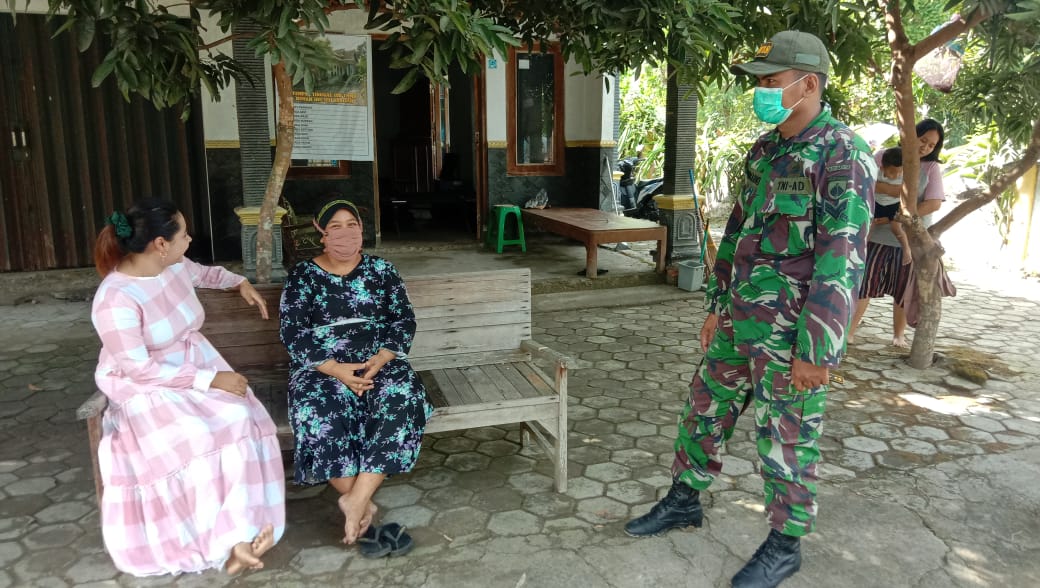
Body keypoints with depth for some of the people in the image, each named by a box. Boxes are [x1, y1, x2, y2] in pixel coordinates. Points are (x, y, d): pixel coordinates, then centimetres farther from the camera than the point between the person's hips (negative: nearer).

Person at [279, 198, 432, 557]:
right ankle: (364, 510, -22)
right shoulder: (303, 275, 5)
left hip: (378, 363, 1)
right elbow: (292, 333, -3)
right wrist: (337, 370, -17)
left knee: (402, 398, -31)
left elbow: (404, 319, 5)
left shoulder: (381, 270, 10)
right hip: (322, 368, -1)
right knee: (321, 412, -33)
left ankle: (356, 500, -28)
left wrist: (380, 359, -14)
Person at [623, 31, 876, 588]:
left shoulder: (844, 155, -16)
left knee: (785, 438, 6)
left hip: (793, 331, -8)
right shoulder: (764, 151, 9)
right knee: (705, 408, 16)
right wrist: (716, 306, 16)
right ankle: (684, 501, 36)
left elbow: (842, 260, -21)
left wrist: (816, 351, -22)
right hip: (742, 321, 8)